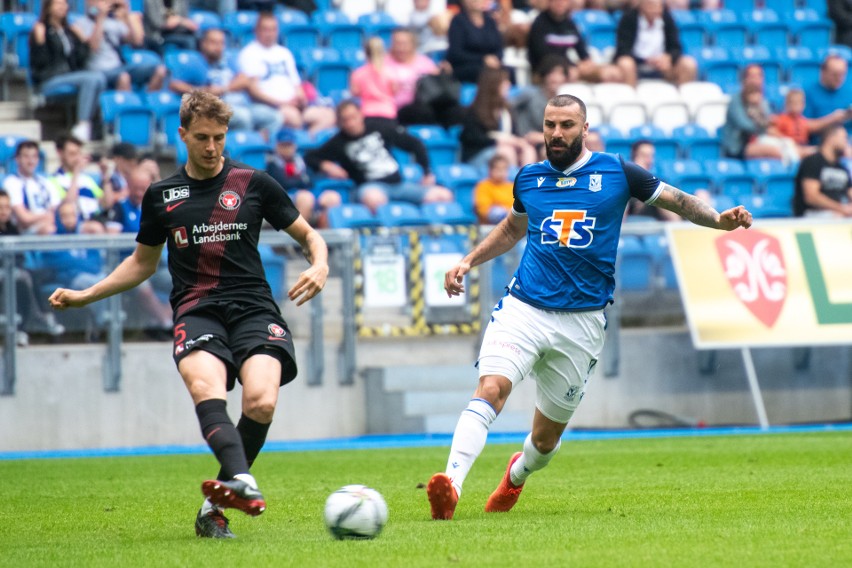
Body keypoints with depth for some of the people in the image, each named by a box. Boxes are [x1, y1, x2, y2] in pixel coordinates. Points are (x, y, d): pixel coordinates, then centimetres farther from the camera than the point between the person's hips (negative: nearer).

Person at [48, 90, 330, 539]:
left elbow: (308, 235, 17)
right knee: (205, 388, -33)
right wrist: (86, 295, 25)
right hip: (196, 311, 1)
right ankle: (242, 482, -56)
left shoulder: (254, 184, 10)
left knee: (261, 402, -27)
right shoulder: (162, 195, 17)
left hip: (252, 308, -1)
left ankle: (216, 506, -10)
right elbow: (143, 262, 31)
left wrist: (319, 266, -4)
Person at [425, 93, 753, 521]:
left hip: (582, 321, -1)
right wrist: (469, 262, 21)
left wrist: (719, 219, -8)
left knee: (547, 437, 9)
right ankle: (451, 483, -37)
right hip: (523, 308, 1)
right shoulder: (529, 178, 10)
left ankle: (518, 474, 44)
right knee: (491, 388, -26)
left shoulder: (616, 173, 1)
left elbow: (678, 201, 9)